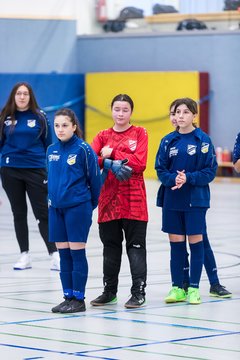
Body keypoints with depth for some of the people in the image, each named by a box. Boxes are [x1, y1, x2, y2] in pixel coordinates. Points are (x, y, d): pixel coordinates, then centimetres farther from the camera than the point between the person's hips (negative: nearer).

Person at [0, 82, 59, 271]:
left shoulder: (39, 117, 0)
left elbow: (48, 143, 5)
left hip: (36, 169, -2)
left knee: (43, 214, -3)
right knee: (19, 214, 9)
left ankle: (54, 255, -1)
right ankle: (25, 255, 16)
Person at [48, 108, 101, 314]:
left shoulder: (83, 150, -9)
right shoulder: (52, 151, 8)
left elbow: (94, 178, -4)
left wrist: (91, 203, 4)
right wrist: (53, 198, 17)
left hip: (78, 208, -6)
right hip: (56, 208, 6)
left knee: (77, 253, -1)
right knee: (64, 254, 9)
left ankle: (79, 299, 4)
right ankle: (68, 297, 16)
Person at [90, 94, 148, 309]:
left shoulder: (139, 133, 2)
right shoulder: (103, 136, 10)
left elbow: (139, 163, -11)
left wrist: (113, 154, -11)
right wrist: (109, 164, -21)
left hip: (134, 201, -3)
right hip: (109, 199, 3)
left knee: (136, 246, -1)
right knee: (110, 246, 11)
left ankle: (139, 293, 3)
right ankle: (110, 291, 20)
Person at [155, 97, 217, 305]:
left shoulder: (203, 140, -5)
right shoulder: (168, 141, 4)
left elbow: (210, 170, -6)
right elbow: (160, 169, 4)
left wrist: (188, 178, -18)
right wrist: (173, 179, -15)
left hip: (195, 199, -3)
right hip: (172, 199, 3)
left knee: (195, 241, 1)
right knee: (176, 242, 7)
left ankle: (194, 288, 8)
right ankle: (177, 288, 14)